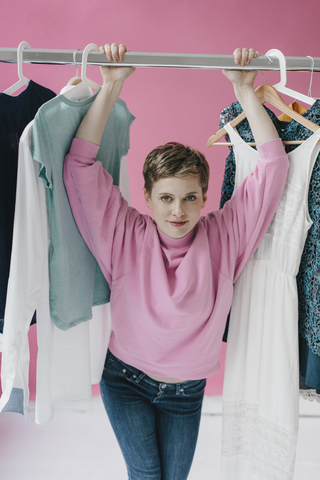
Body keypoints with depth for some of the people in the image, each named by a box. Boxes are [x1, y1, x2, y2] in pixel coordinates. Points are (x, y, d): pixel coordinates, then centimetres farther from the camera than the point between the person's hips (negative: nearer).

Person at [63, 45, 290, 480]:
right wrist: (110, 87, -23)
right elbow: (81, 164, -20)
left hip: (187, 391, 2)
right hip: (126, 380, -1)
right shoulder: (127, 235, -16)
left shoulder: (223, 237, -15)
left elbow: (273, 166, -16)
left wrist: (244, 89, -17)